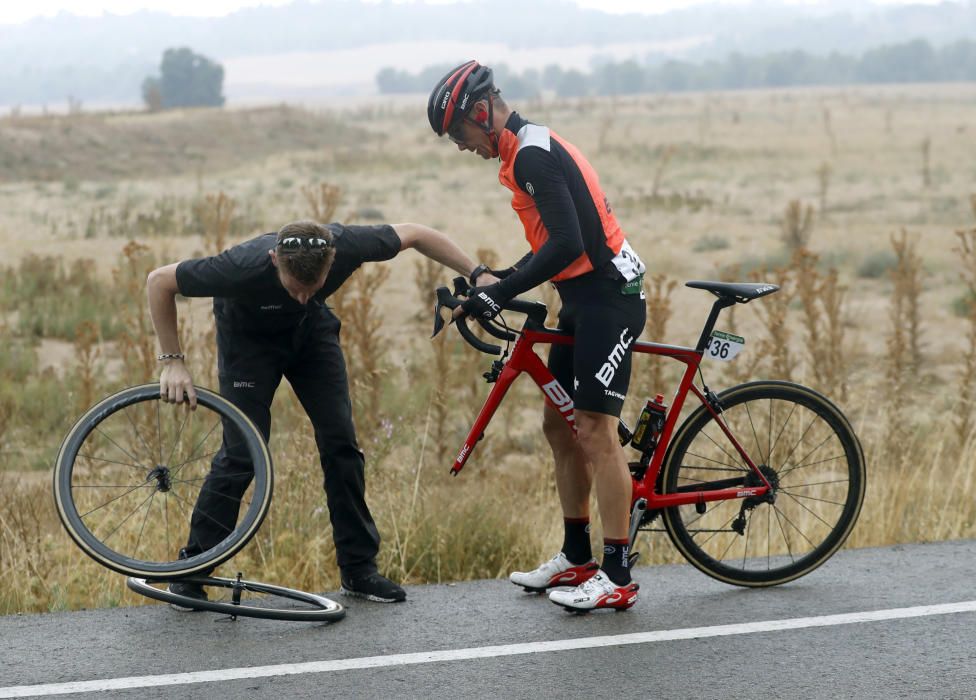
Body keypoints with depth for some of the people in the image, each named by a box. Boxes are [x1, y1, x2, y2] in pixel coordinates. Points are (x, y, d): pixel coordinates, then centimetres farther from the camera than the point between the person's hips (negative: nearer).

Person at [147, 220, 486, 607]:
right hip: (249, 335, -3)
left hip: (312, 329, 3)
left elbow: (416, 234, -16)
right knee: (243, 452, -12)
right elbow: (159, 281, -27)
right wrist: (172, 361, -26)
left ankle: (358, 568, 7)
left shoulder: (346, 245, -35)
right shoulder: (245, 267, -41)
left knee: (341, 443, -4)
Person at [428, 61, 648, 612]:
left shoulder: (532, 155, -16)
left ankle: (618, 577, -5)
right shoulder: (534, 149, 16)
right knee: (559, 425, 13)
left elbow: (566, 245, -25)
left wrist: (500, 293, -20)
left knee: (595, 431, -10)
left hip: (607, 300, -11)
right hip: (586, 300, 11)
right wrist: (502, 278, 15)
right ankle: (576, 559, 22)